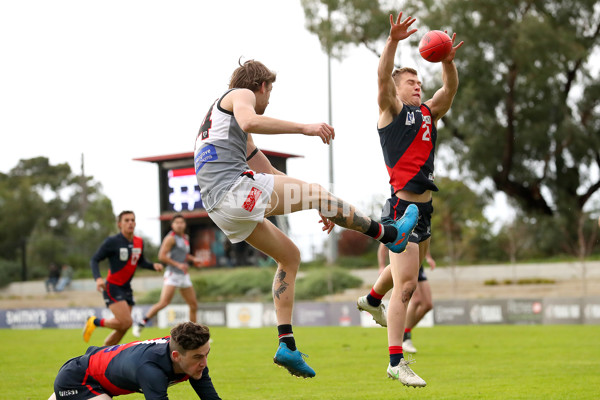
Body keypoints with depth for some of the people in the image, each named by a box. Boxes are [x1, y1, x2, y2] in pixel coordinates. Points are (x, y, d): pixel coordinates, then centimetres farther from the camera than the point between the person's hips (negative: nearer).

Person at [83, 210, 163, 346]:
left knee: (123, 327, 6)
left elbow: (141, 262, 22)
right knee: (126, 322, -20)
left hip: (126, 288, 7)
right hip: (112, 287, -7)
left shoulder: (139, 242, 6)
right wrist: (98, 278, -26)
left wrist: (153, 265, 1)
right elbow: (94, 260, -9)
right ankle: (95, 322, 3)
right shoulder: (112, 242, -12)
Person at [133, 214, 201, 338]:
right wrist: (178, 264, -22)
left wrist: (192, 259, 12)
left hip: (184, 276, 8)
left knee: (194, 305, 7)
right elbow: (161, 256, -17)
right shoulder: (171, 238, -10)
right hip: (172, 275, -8)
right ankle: (141, 324, -11)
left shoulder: (185, 238, 15)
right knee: (164, 302, -20)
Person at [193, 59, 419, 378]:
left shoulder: (221, 114, 35)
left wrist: (325, 208, 35)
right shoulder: (241, 95, 8)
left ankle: (286, 345, 9)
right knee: (317, 192, 3)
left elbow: (269, 172, 36)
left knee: (290, 256, 18)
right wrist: (304, 128, -22)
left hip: (219, 209, 10)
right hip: (235, 189, -10)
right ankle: (390, 235, 16)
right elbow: (249, 122, -21)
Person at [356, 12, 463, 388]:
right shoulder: (392, 110, -1)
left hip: (424, 207, 8)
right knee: (406, 285, -13)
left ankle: (372, 300, 57)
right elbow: (383, 77, -18)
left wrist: (448, 62, -16)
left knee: (408, 267, 29)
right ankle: (396, 361, -11)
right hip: (403, 207, -8)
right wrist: (393, 41, -32)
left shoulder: (429, 113, 16)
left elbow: (450, 90, 3)